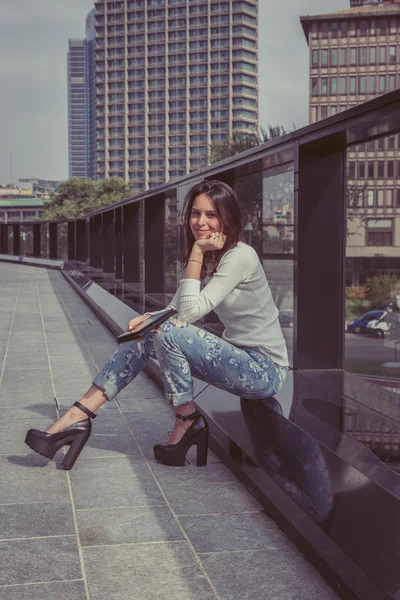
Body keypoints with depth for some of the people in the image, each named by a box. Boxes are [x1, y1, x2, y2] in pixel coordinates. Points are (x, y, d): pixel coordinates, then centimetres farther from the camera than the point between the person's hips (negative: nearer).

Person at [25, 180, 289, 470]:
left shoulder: (240, 256, -19)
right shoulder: (207, 258, 9)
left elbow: (190, 312, -23)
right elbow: (175, 310, 7)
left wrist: (196, 252, -20)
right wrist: (149, 317, -14)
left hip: (266, 368, -9)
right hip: (239, 357, 9)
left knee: (170, 334, -25)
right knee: (145, 334, -5)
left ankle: (188, 424, -7)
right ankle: (78, 416, -8)